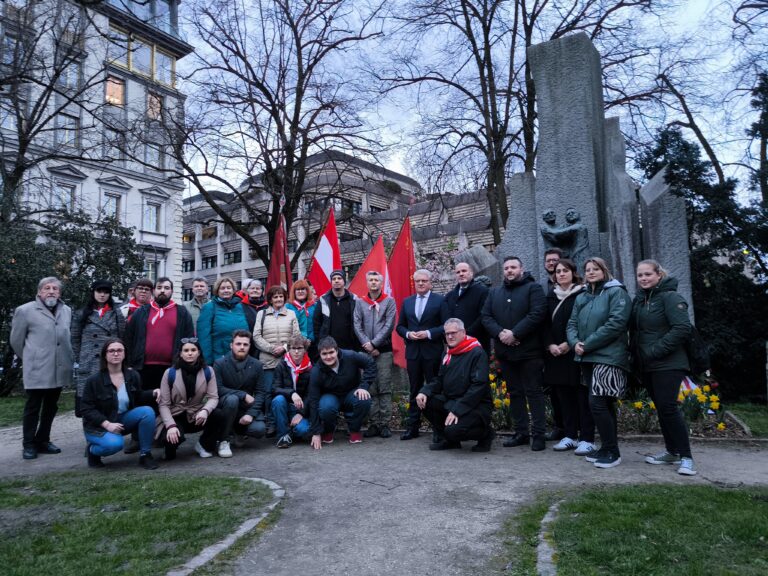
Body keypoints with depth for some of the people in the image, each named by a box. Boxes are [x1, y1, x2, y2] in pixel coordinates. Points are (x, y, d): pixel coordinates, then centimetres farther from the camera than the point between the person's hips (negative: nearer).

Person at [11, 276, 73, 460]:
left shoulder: (67, 311, 7)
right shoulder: (25, 311, -3)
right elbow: (16, 341, 3)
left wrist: (65, 358, 11)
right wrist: (30, 359, 9)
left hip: (60, 369, 4)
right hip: (37, 370, -4)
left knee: (51, 408, 13)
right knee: (32, 408, 5)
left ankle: (43, 441, 26)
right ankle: (29, 445, 17)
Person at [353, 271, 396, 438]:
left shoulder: (389, 301, 6)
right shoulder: (360, 302, 12)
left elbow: (389, 325, -3)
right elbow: (357, 326, 5)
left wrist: (374, 343, -10)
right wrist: (367, 345, -8)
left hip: (384, 350, -2)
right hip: (366, 351, 2)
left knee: (384, 388, -3)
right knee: (370, 389, 2)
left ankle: (385, 423, 2)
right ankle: (374, 423, 7)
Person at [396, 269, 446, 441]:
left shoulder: (440, 300, -1)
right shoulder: (407, 302, 12)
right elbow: (400, 326, 13)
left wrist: (429, 333, -17)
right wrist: (408, 334, -7)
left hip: (432, 352, -4)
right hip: (412, 352, 4)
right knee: (414, 391, 10)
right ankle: (412, 427, 17)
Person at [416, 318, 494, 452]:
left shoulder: (477, 353, -13)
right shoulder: (448, 355, 13)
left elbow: (479, 386, -20)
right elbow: (439, 380, 15)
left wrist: (457, 410, -24)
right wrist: (424, 392, -8)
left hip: (477, 405, -8)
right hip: (450, 401, 8)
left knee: (454, 430, -30)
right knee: (425, 401, -14)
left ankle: (486, 433, 2)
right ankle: (448, 440, 5)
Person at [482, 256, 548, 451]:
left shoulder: (533, 288, -1)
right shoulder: (494, 292, 15)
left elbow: (537, 314, -14)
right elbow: (486, 316, 7)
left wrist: (514, 334, -19)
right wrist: (500, 333, -12)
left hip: (528, 350, -5)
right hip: (504, 351, 6)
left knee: (533, 391, -2)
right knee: (514, 392, 11)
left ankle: (538, 434, 3)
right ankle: (521, 433, 19)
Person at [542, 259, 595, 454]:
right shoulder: (551, 296, 14)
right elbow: (546, 324, 12)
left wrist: (569, 344, -15)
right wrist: (550, 345, -3)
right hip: (556, 354, 5)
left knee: (583, 396, -1)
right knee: (564, 396, 9)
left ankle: (587, 439, 6)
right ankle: (569, 436, 18)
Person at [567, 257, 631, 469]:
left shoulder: (616, 292, -5)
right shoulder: (581, 297, 18)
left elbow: (616, 323, -17)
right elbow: (572, 324, 13)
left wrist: (587, 344, -17)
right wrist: (575, 343, -9)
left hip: (608, 357, -7)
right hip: (587, 358, 7)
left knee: (597, 403, -12)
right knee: (604, 404, 14)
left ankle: (612, 452, 0)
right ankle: (606, 448, 23)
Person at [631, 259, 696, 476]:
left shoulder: (670, 297, -10)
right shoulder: (639, 299, 13)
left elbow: (682, 329, -20)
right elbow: (635, 330, 20)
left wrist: (655, 351, -20)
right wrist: (636, 354, 8)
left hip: (668, 365, -7)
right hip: (647, 366, 8)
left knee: (668, 407, -11)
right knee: (661, 408, 13)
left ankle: (686, 456, 0)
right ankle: (671, 451, 24)